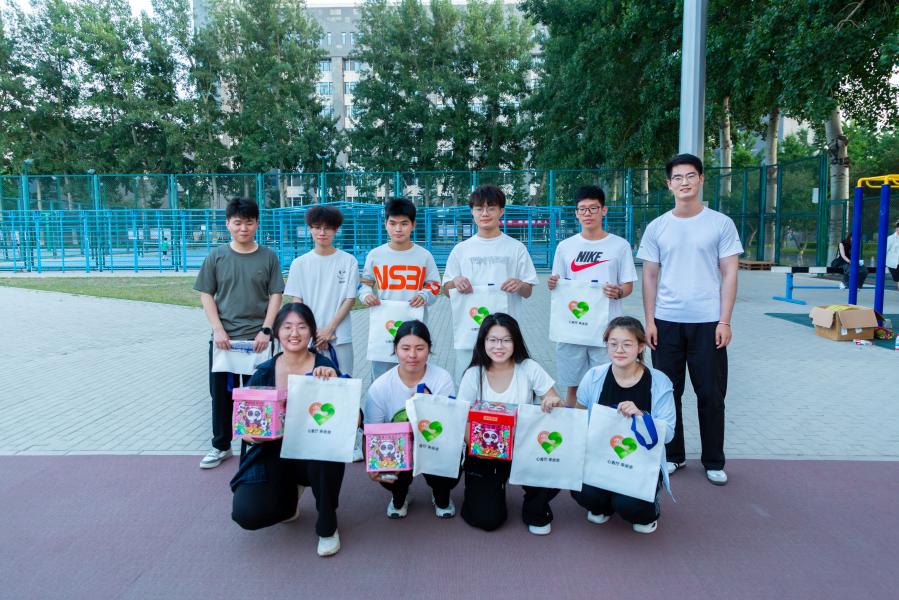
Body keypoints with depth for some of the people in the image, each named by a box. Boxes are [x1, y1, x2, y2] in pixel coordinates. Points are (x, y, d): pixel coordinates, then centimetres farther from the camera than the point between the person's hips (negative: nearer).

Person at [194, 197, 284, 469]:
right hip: (223, 338, 1)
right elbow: (206, 295, 3)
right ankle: (221, 446, 24)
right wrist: (218, 330, -8)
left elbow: (275, 296, 1)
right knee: (221, 392, 8)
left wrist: (266, 330, -9)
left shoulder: (268, 256, 1)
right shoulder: (216, 256, 3)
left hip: (257, 338, -1)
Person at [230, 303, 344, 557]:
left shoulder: (324, 367, -9)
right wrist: (247, 432, -19)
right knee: (247, 513, -20)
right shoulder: (264, 372, -2)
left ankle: (327, 526, -8)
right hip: (273, 454, 2)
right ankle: (290, 492, 19)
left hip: (315, 455, -2)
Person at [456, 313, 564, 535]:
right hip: (484, 454, 0)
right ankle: (494, 487, 27)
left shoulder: (529, 369, -9)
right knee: (487, 519, -10)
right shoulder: (474, 375, -9)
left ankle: (536, 511, 9)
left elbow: (556, 405, -6)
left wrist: (554, 403, -30)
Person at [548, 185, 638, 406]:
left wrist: (618, 292, -18)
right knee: (573, 386, 9)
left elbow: (628, 286, 4)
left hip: (606, 329, -2)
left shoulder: (620, 245, 2)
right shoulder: (565, 246, 8)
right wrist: (552, 284, -10)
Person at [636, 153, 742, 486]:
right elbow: (650, 277, 7)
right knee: (668, 392, 8)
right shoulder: (657, 227, 6)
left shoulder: (721, 224, 1)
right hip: (666, 321, 2)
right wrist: (649, 320, 0)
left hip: (708, 322, -2)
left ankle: (714, 462, 20)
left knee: (711, 394, 5)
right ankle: (673, 455, 24)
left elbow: (729, 274, 0)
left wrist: (725, 321, -7)